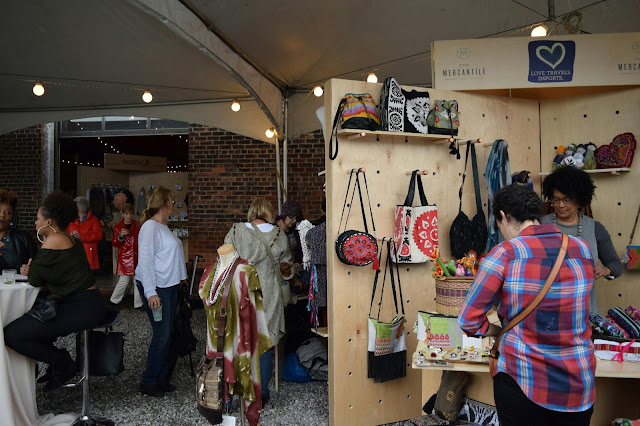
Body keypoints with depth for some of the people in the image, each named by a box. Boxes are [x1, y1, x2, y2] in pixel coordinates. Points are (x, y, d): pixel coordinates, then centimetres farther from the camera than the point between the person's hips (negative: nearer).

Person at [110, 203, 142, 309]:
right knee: (124, 281, -7)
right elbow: (114, 244, 0)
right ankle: (113, 301, 13)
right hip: (124, 258, -3)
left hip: (136, 258, 3)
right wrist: (120, 236, -17)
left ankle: (138, 303, 15)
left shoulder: (137, 226, 9)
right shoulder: (118, 227, 3)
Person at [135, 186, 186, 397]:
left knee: (166, 334, 12)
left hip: (169, 285, 9)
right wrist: (151, 292, -26)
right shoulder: (150, 227, -14)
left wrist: (179, 279, 18)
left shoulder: (163, 226, 15)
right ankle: (149, 381, 8)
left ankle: (162, 378, 22)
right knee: (161, 334, -5)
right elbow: (144, 261, -21)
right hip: (156, 288, -9)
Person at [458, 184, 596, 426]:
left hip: (523, 382, -4)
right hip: (578, 385, 4)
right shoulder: (582, 250, -2)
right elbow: (573, 312, 11)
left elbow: (469, 321, -14)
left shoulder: (505, 253, -15)